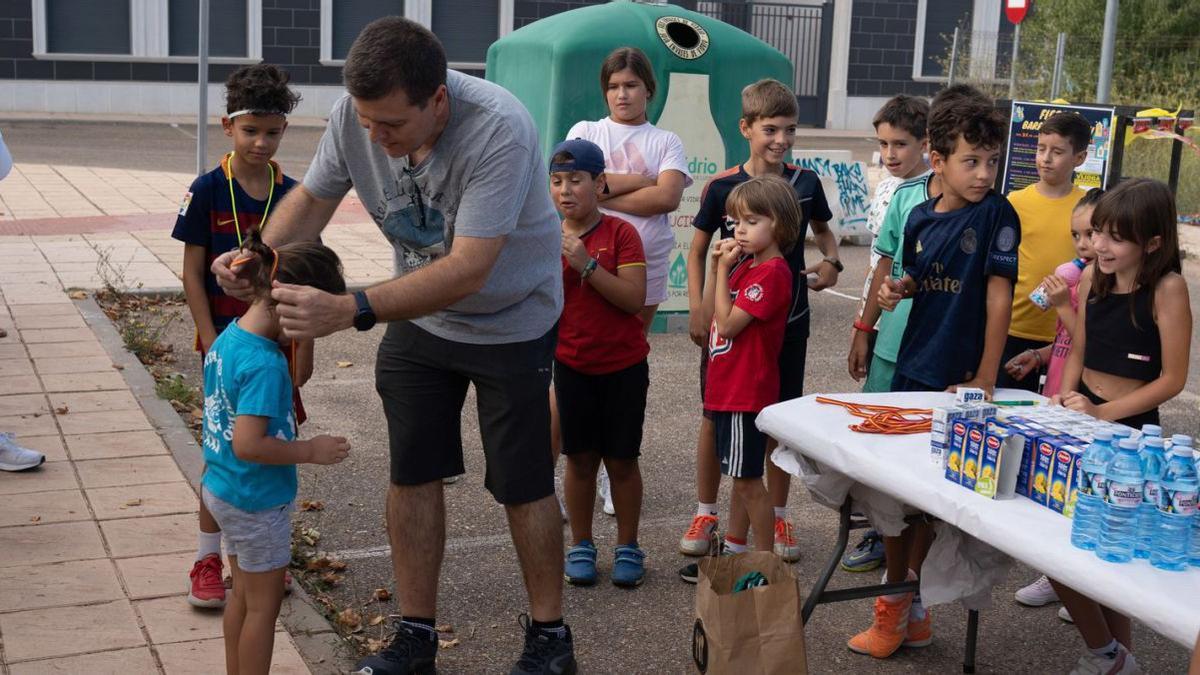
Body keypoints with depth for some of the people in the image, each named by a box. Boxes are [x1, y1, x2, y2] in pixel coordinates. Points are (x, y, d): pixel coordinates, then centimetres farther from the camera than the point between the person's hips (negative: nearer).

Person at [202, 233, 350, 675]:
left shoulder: (226, 338, 0)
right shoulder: (265, 365, -28)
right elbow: (248, 444, -31)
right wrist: (310, 451, -22)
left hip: (221, 490, 9)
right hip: (257, 502, -9)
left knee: (243, 595, 22)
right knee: (264, 604, 7)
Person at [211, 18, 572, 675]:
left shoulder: (498, 129, -35)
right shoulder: (356, 112, -18)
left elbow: (467, 272, -39)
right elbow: (311, 200, -2)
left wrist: (349, 311, -45)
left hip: (511, 321, -5)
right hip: (418, 315, 5)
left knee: (523, 485, 2)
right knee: (412, 474, 7)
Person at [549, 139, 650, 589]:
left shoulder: (620, 233, -8)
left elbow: (634, 300, -18)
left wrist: (586, 264, -25)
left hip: (623, 365, -2)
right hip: (572, 365, 2)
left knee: (621, 459, 6)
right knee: (580, 458, 7)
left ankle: (627, 548, 19)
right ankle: (581, 546, 20)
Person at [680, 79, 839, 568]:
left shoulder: (805, 183, -1)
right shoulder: (721, 187, -7)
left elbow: (823, 231, 16)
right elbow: (698, 251, 2)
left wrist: (831, 262, -5)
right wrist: (697, 309, -6)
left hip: (787, 321, 1)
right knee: (716, 416, 7)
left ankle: (777, 516, 24)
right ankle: (706, 512, 23)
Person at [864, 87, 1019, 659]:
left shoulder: (997, 214, -10)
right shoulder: (921, 218, 4)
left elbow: (998, 295, -13)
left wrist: (985, 379, -16)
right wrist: (898, 289, -5)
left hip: (960, 377, -5)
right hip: (912, 369, 5)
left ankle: (904, 603, 19)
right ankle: (902, 602, 23)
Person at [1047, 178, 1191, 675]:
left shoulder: (1167, 288, -14)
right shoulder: (1093, 276, 3)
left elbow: (1172, 379, -13)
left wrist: (1104, 413, -18)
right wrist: (1065, 398, -3)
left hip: (1129, 430, -6)